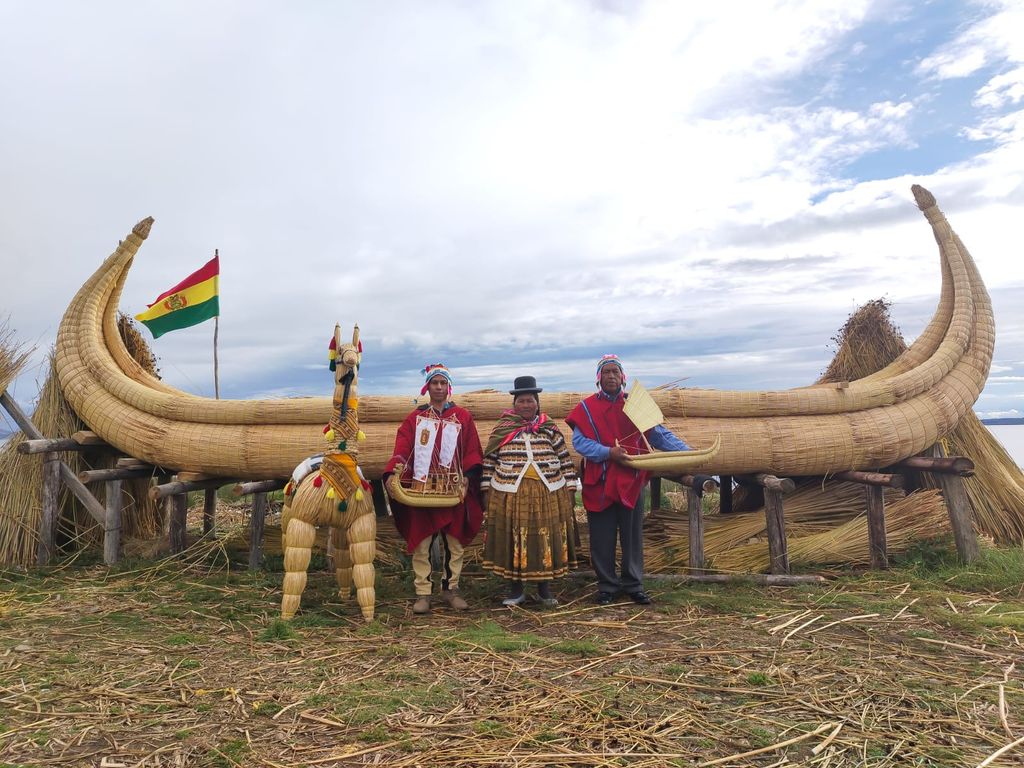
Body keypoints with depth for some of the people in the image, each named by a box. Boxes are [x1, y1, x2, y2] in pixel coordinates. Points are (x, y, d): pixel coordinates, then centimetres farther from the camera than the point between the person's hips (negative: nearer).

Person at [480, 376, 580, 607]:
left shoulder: (549, 428, 4)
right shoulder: (501, 430, 4)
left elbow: (565, 460, 6)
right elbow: (488, 462, 7)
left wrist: (570, 489, 3)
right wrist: (486, 490, 5)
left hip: (547, 495, 1)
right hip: (509, 496, 0)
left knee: (545, 539, 6)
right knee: (512, 541, 5)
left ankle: (544, 588, 24)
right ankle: (516, 590, 22)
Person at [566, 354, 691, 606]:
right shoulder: (587, 408, 1)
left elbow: (660, 435, 2)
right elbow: (579, 442, -9)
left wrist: (685, 451, -11)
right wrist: (608, 452, -20)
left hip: (631, 482, 2)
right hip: (599, 483, -1)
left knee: (633, 537, 10)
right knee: (603, 540, 6)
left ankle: (634, 585, 23)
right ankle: (607, 586, 20)